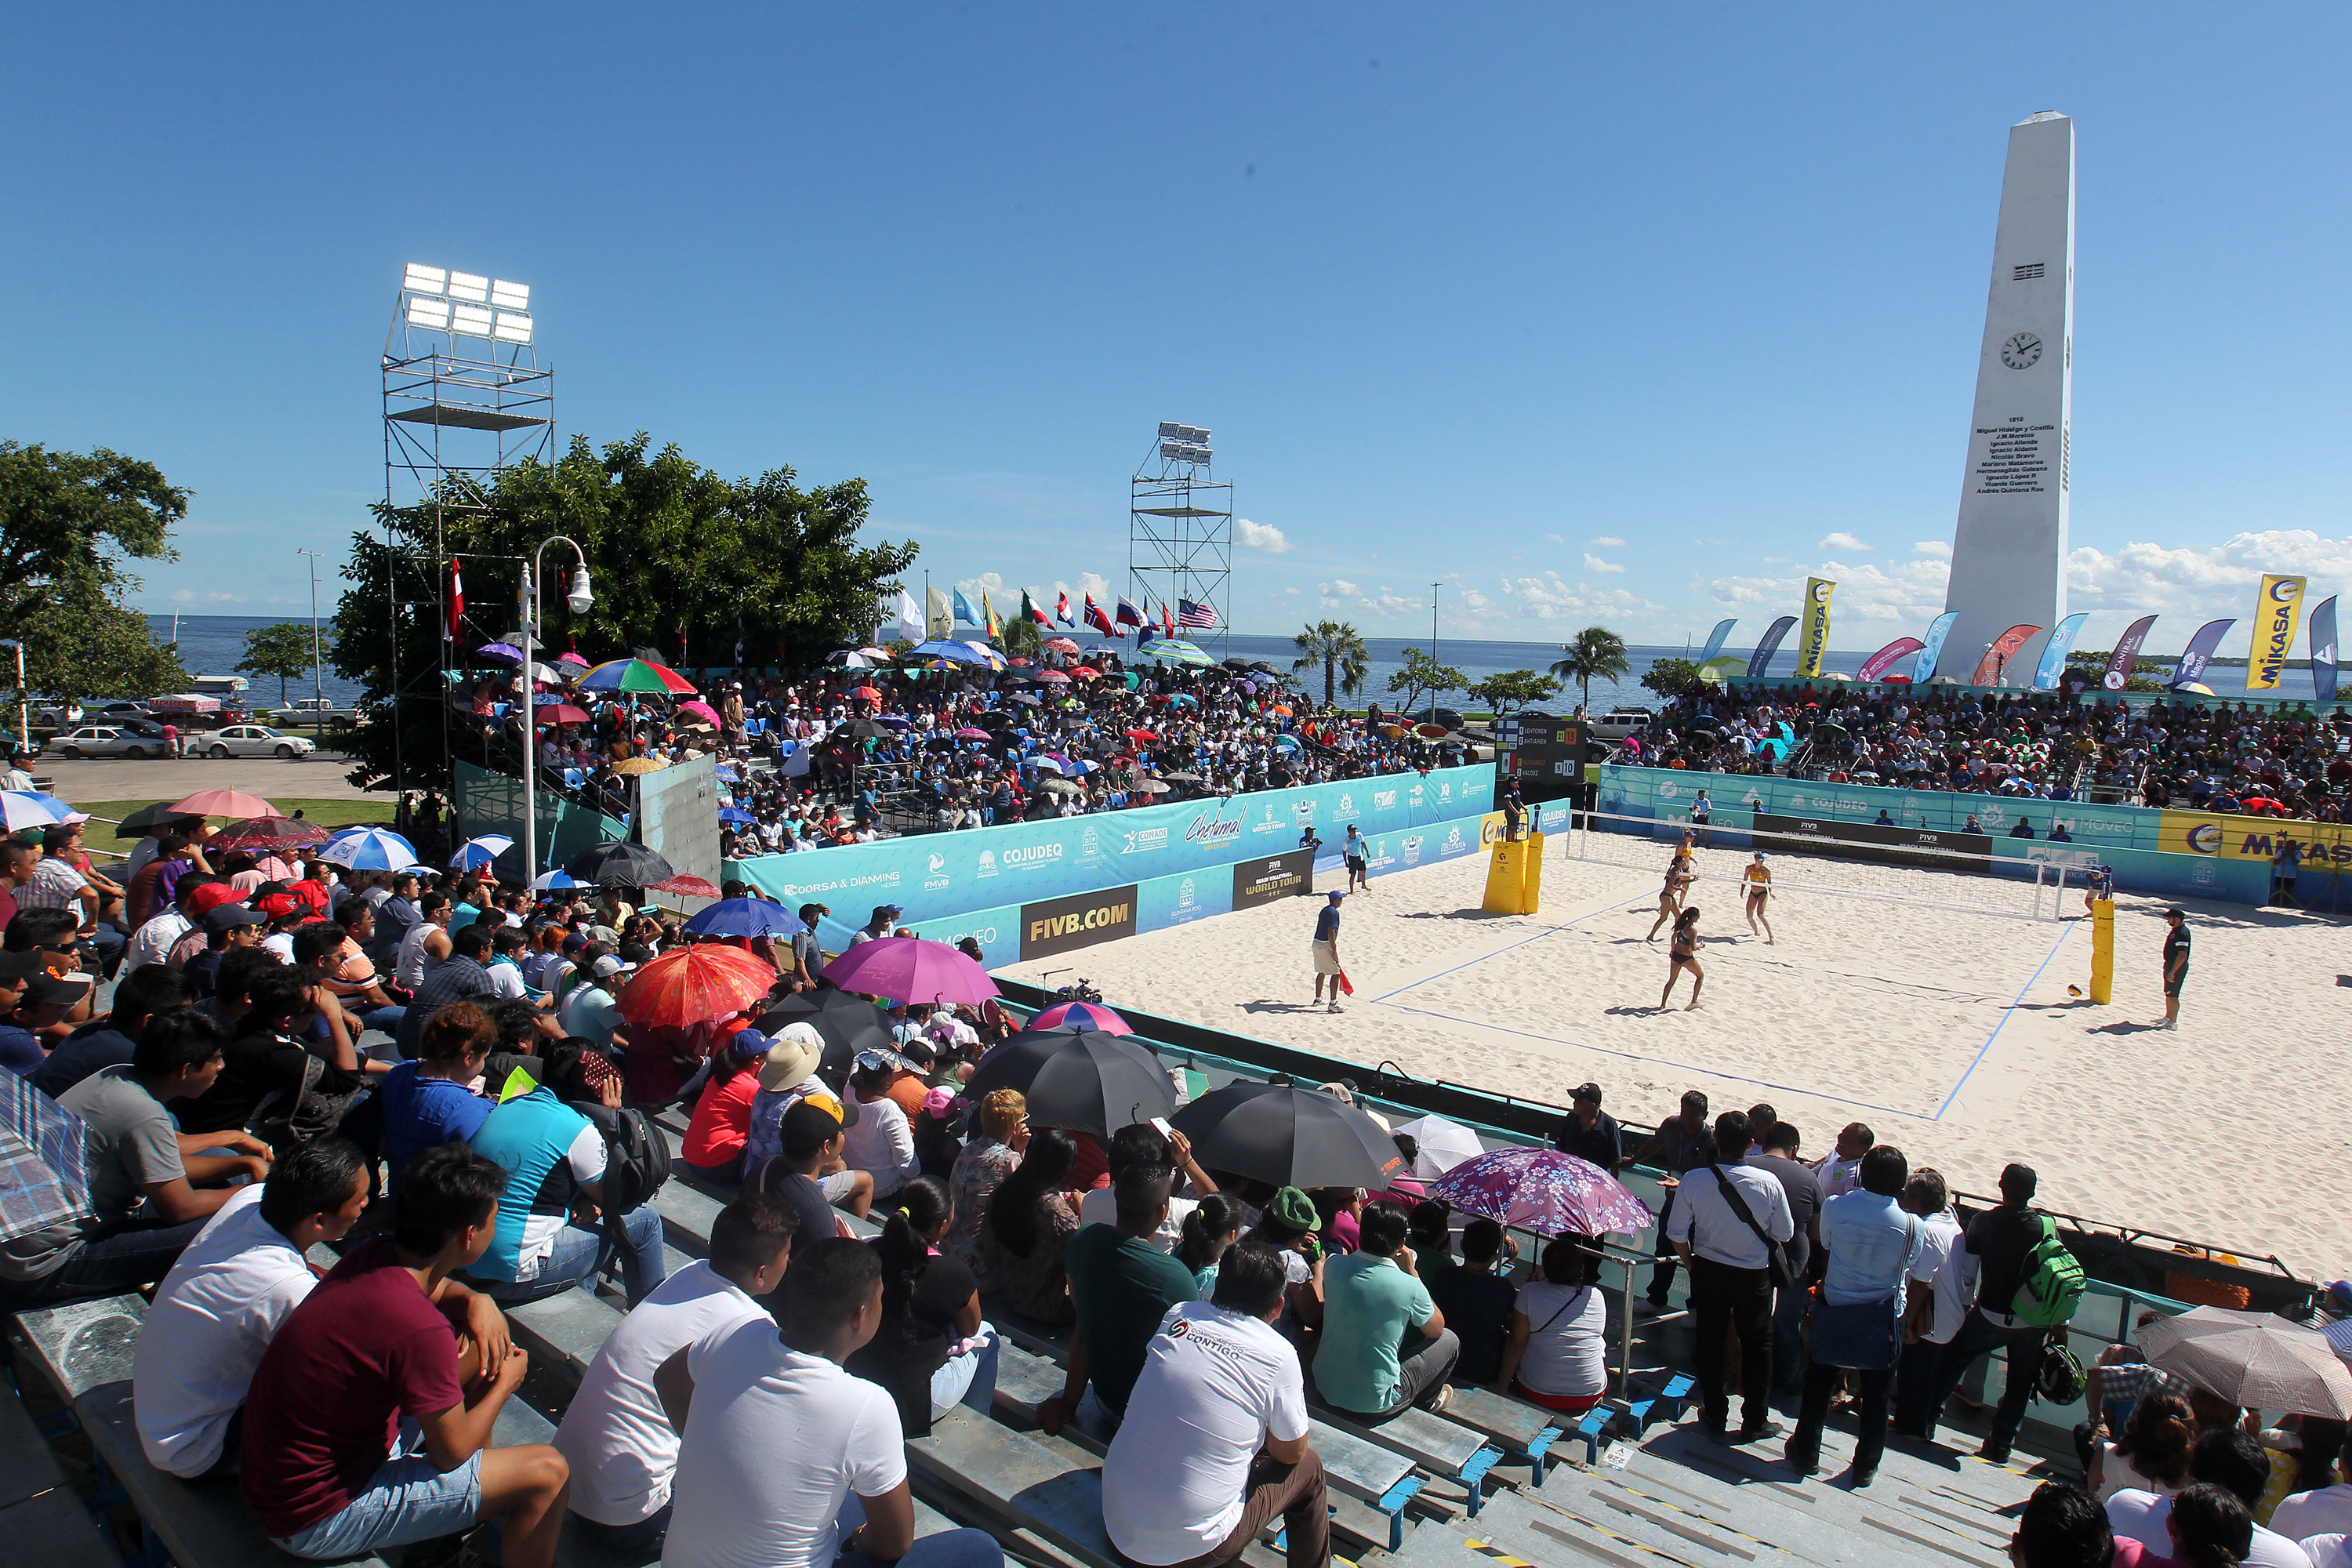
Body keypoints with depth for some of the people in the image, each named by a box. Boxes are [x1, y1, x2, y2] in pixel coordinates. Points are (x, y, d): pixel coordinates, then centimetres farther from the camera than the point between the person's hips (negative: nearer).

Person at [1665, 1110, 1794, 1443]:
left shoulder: (1693, 1180, -20)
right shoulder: (1768, 1183, -21)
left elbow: (1677, 1234, -11)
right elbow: (1784, 1234, -6)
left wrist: (1692, 1264, 7)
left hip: (1708, 1271, 0)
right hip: (1754, 1275, 0)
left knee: (1709, 1341, 17)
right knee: (1757, 1344, 19)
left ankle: (1714, 1418, 28)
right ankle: (1754, 1421, 28)